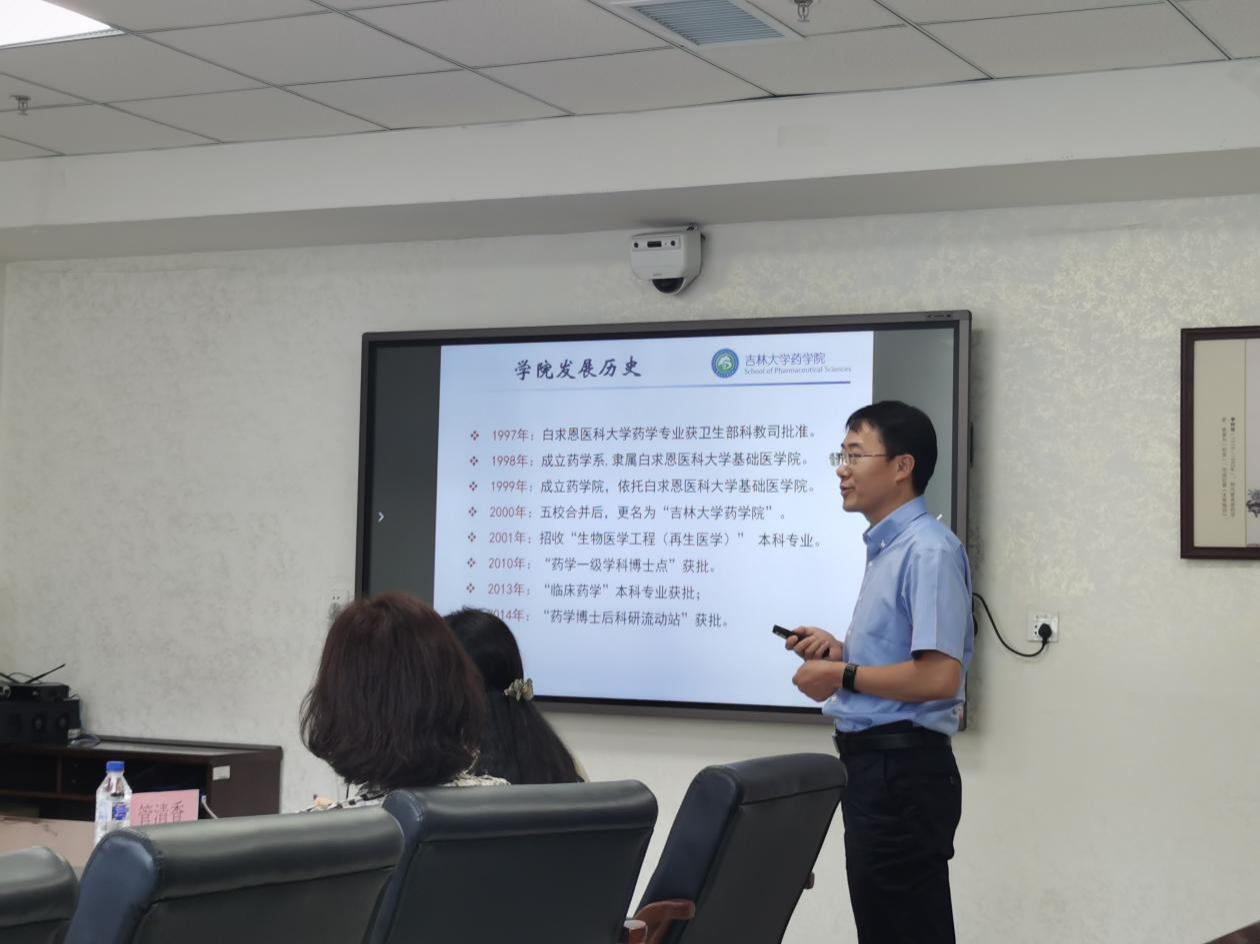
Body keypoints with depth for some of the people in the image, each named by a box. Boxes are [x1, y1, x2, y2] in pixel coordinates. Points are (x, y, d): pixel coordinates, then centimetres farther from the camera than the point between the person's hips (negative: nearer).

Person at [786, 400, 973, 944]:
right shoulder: (885, 549, 15)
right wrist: (839, 651, 8)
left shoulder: (929, 551, -16)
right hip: (874, 765, 10)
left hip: (903, 770, -10)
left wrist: (842, 677, -14)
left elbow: (938, 676, -24)